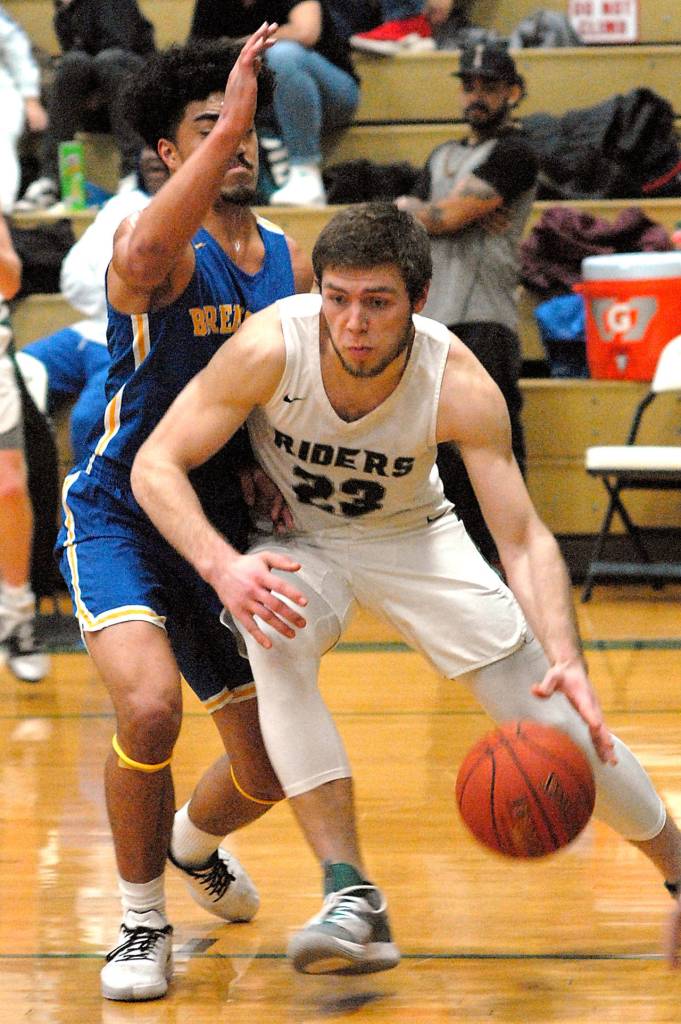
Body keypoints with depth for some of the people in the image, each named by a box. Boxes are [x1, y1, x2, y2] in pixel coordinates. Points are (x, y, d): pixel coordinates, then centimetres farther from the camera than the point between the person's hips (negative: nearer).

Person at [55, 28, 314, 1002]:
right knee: (150, 707, -30)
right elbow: (146, 256, -44)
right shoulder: (158, 247, -17)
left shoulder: (289, 262, 4)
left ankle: (196, 846, 46)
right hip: (120, 516, -6)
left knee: (270, 771, 8)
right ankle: (143, 924, -7)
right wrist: (226, 122, -48)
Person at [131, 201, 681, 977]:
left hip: (411, 536, 1)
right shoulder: (272, 347, -31)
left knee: (557, 715, -5)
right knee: (277, 641, -35)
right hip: (292, 540, -1)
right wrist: (221, 566, -45)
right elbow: (156, 464, -27)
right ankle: (350, 900, -35)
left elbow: (522, 538, -26)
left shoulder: (458, 384, -28)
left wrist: (567, 662, -43)